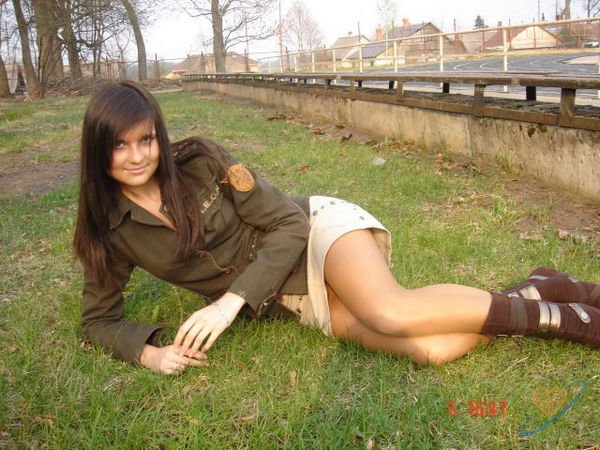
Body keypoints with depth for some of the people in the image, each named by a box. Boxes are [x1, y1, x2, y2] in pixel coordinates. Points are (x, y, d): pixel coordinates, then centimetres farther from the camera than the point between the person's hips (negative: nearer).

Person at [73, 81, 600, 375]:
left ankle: (552, 310, -13)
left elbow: (289, 221, -13)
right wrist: (148, 352, -16)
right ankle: (535, 291, 0)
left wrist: (231, 300, -24)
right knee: (431, 349, -23)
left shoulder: (199, 161, -13)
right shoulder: (109, 229, -1)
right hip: (294, 300, 2)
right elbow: (100, 317, 6)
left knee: (390, 313, -36)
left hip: (318, 227, -2)